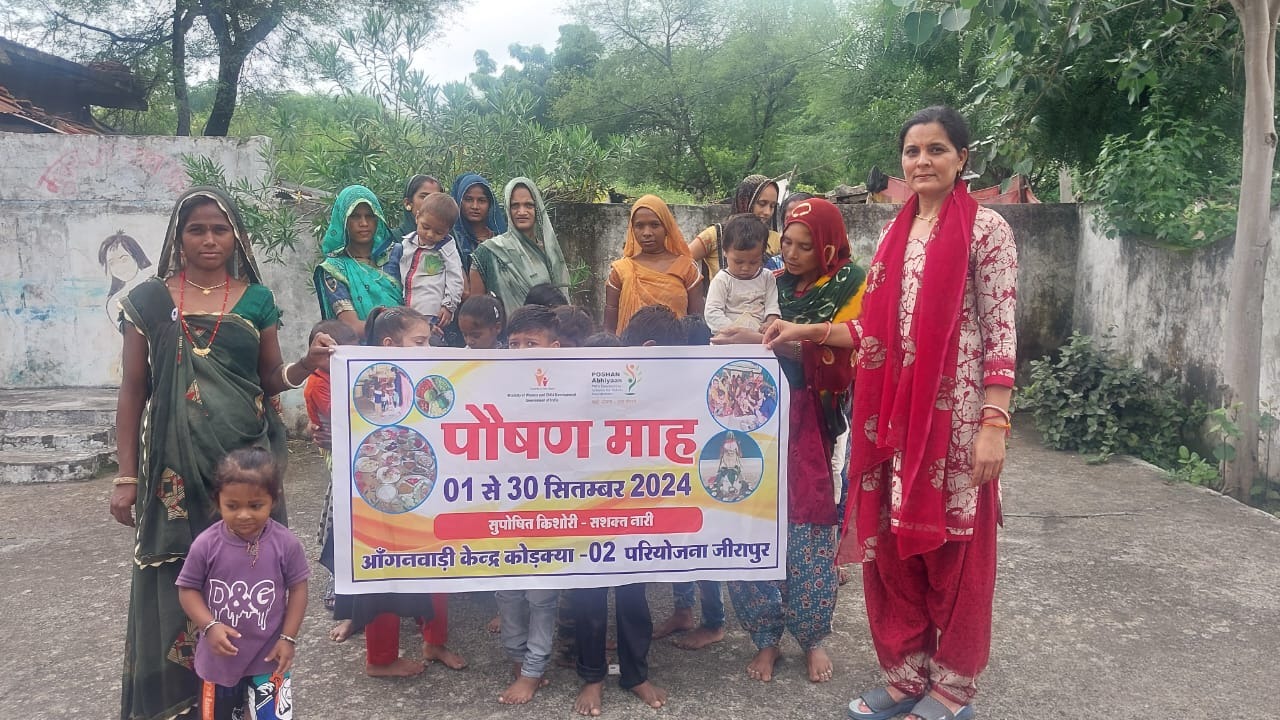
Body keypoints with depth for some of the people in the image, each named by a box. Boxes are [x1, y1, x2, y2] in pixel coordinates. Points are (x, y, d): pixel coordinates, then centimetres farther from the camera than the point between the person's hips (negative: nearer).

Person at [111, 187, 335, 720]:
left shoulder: (256, 300, 6)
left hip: (247, 456, 1)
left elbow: (269, 381, 8)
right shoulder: (150, 300, 3)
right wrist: (126, 476, 0)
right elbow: (133, 390, 4)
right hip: (177, 460, 0)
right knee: (176, 577, 1)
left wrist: (307, 364, -13)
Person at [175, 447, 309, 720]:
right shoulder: (206, 545, -16)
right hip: (219, 657, 2)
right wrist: (210, 626, -19)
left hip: (269, 656, -1)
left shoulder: (286, 544, -16)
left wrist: (288, 638, -9)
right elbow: (188, 589, -6)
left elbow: (297, 589, -7)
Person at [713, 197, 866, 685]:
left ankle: (813, 638, 16)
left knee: (808, 530, -3)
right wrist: (734, 342, 0)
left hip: (814, 425, -3)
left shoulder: (850, 286, 0)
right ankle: (766, 637, 10)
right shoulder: (777, 284, 12)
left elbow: (835, 356, -11)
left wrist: (762, 340, -19)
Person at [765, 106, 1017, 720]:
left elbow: (1001, 333, -9)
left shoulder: (986, 228, -5)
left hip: (955, 414, -6)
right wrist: (806, 332, 8)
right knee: (892, 545, 11)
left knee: (953, 551, 5)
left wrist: (994, 423, -15)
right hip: (894, 413, 6)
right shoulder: (896, 232, 13)